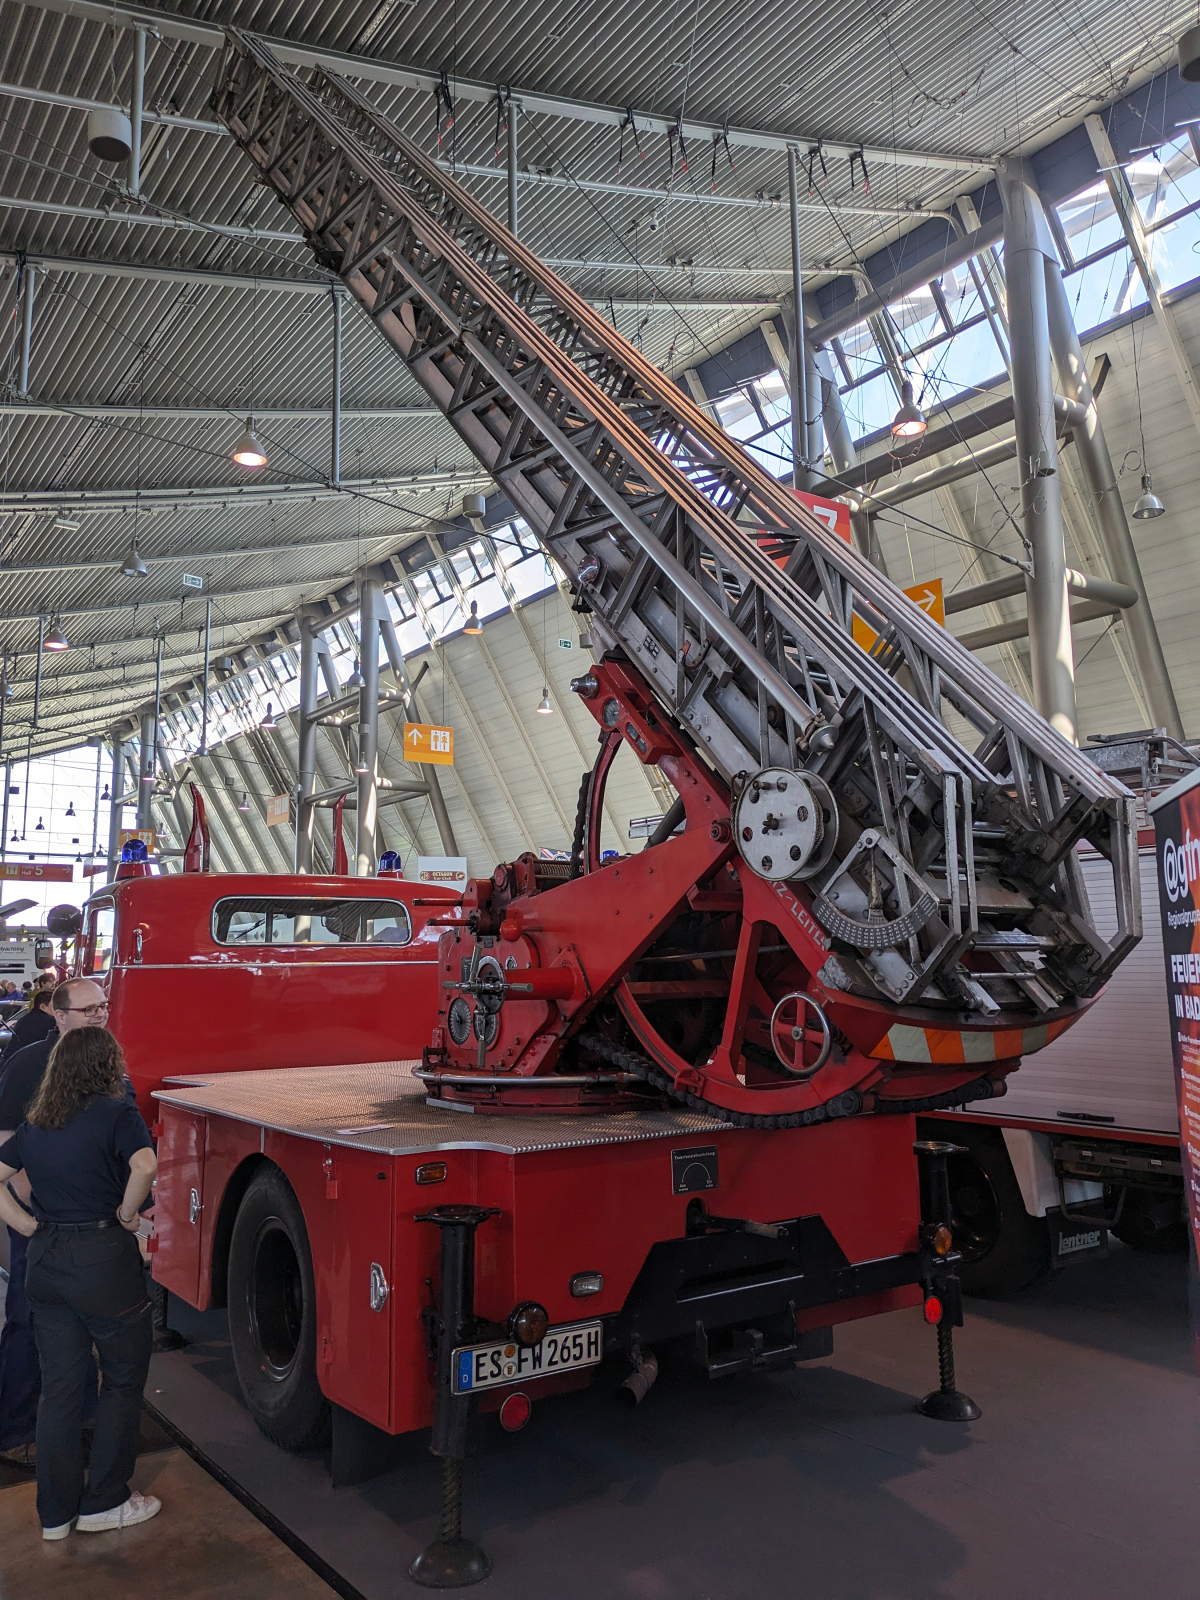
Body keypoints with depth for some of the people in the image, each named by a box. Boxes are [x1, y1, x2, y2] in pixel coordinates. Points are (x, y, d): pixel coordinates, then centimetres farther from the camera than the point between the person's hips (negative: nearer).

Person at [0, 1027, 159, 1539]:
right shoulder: (116, 1112, -12)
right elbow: (144, 1165, -28)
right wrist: (127, 1214, -12)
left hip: (45, 1262, 6)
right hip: (103, 1260, -6)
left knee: (58, 1387, 15)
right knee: (123, 1379, 11)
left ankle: (55, 1513, 24)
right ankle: (103, 1503, 17)